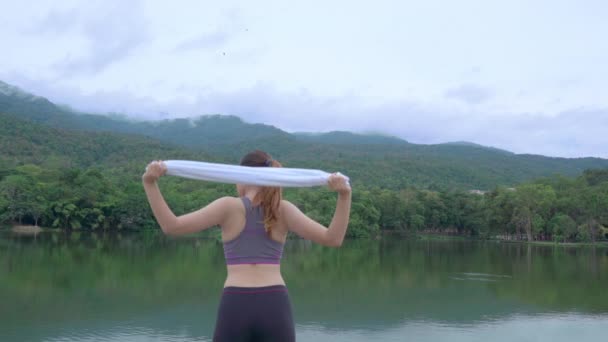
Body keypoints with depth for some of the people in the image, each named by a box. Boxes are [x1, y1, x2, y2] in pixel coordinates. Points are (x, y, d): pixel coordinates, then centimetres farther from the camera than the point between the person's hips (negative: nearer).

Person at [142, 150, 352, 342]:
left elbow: (171, 226, -2)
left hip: (235, 307, -1)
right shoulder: (283, 209, 7)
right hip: (275, 306, 1)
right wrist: (344, 195, -7)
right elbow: (333, 239, -3)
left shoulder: (229, 206, 3)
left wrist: (150, 183, -6)